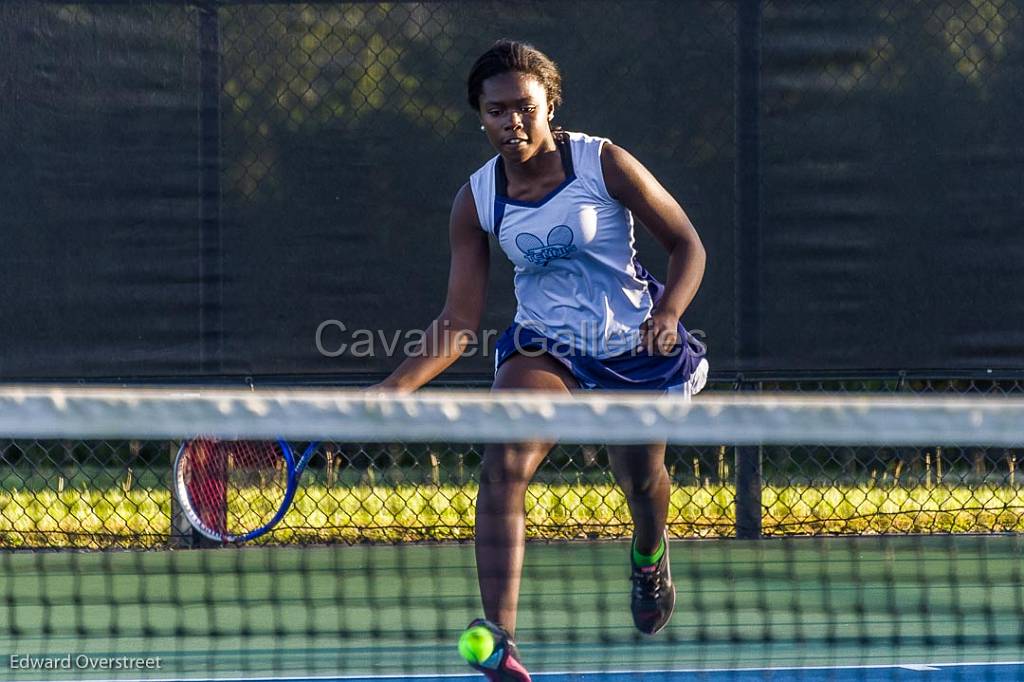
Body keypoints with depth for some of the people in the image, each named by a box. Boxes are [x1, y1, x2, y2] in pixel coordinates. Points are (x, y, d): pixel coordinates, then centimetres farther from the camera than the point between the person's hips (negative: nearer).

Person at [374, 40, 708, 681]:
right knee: (503, 466, -24)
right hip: (543, 346, 1)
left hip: (634, 346, -1)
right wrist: (393, 388, -18)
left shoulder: (604, 164, -15)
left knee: (642, 479, 12)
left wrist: (668, 313, -28)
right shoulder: (478, 200, -7)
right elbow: (458, 325, -5)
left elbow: (688, 246, -9)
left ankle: (650, 555, 55)